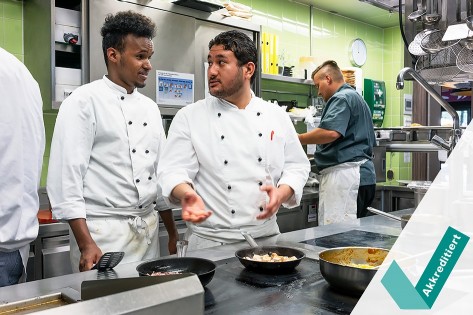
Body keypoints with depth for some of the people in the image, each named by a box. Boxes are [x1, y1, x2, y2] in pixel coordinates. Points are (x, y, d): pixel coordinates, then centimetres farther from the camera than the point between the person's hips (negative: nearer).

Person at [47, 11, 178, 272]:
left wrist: (172, 233, 14)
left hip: (149, 231, 6)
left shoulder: (150, 107, 11)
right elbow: (65, 177, -14)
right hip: (103, 234, -6)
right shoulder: (83, 102, -9)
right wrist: (85, 245, -18)